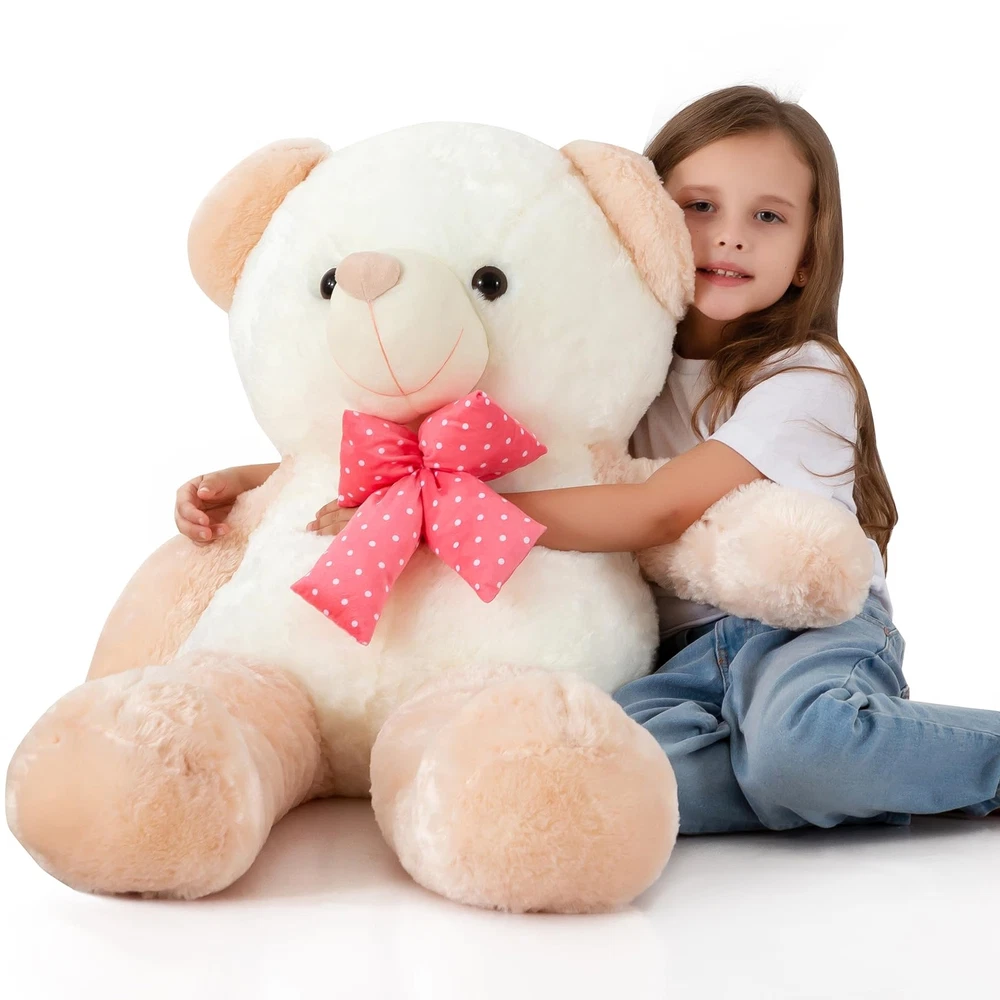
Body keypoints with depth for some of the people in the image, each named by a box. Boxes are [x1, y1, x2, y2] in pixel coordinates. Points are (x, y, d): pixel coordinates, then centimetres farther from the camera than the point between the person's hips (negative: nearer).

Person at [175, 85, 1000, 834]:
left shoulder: (806, 380, -9)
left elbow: (655, 513, -21)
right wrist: (254, 481, -5)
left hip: (808, 625, -4)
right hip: (684, 651, 4)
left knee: (798, 739, -39)